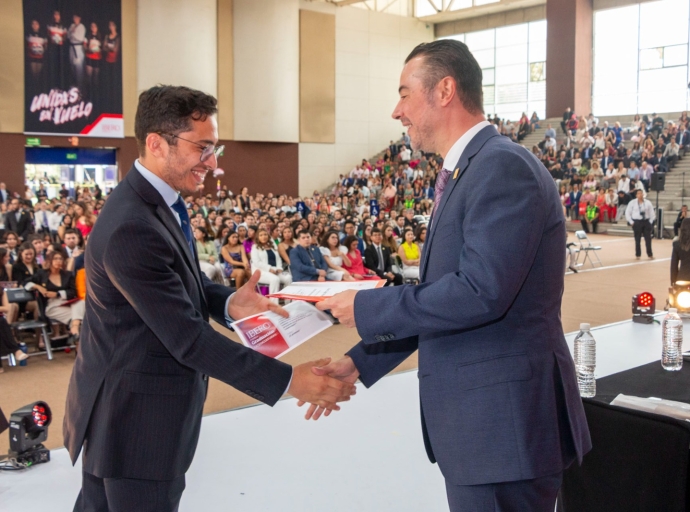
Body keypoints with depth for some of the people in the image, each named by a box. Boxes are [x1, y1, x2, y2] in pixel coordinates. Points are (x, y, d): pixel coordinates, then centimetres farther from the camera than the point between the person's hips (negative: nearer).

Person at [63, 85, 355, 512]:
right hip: (135, 416, -9)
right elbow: (188, 338, -28)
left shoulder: (158, 201, 3)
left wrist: (229, 302, -12)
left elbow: (185, 283, 11)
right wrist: (289, 380, -26)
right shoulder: (132, 228, -29)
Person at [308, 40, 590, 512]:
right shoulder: (463, 173, 15)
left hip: (504, 418, -9)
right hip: (474, 417, 10)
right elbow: (438, 294, 16)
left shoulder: (504, 167, -17)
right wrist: (359, 363, 11)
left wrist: (367, 308, -15)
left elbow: (480, 292, -26)